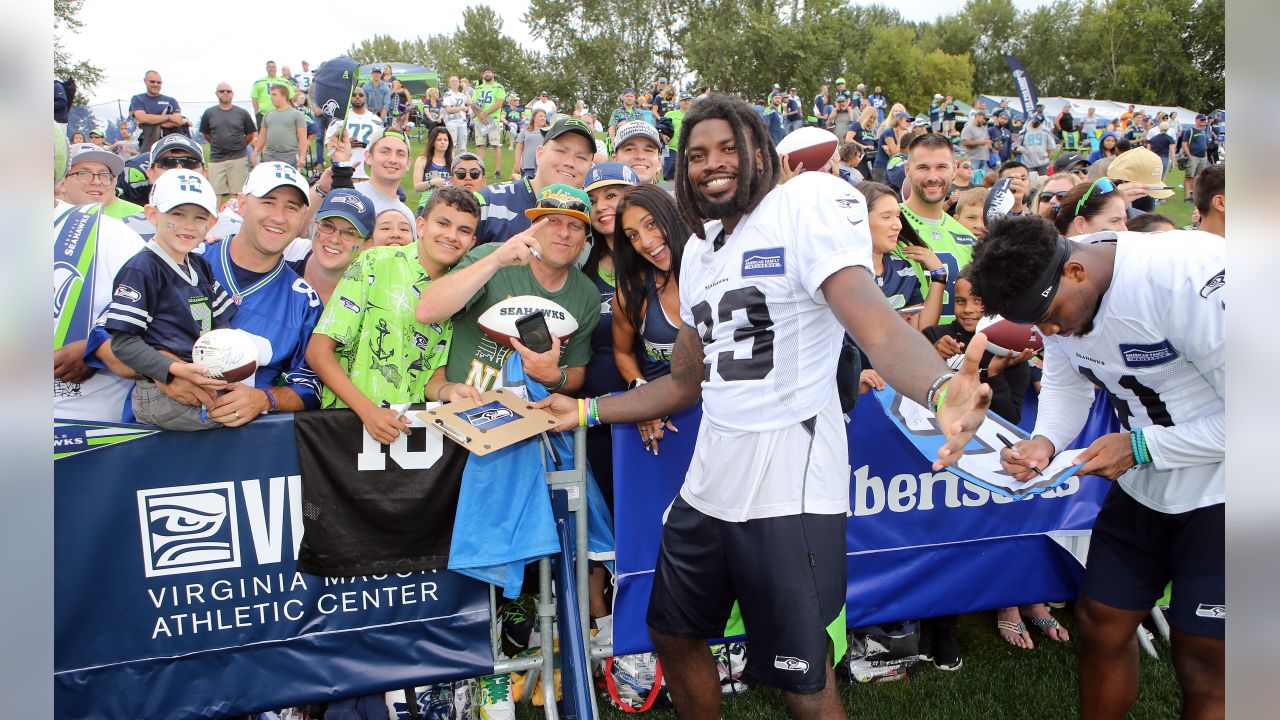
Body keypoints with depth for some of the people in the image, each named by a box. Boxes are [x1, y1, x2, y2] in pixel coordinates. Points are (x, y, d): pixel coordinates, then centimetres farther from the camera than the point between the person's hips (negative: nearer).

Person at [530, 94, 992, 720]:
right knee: (672, 635, 21)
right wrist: (587, 410, 18)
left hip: (788, 486, -8)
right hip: (709, 481, 8)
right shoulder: (697, 251, 14)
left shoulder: (809, 200, -11)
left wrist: (940, 387, -46)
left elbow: (876, 324, -26)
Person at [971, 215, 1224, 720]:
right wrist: (1044, 441, -14)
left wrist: (1139, 447, -25)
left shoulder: (1188, 277, -30)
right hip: (1143, 487, 6)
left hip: (1220, 490, -6)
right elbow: (1065, 385, 6)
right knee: (1100, 623, 12)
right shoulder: (1053, 293, -7)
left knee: (1202, 665, 2)